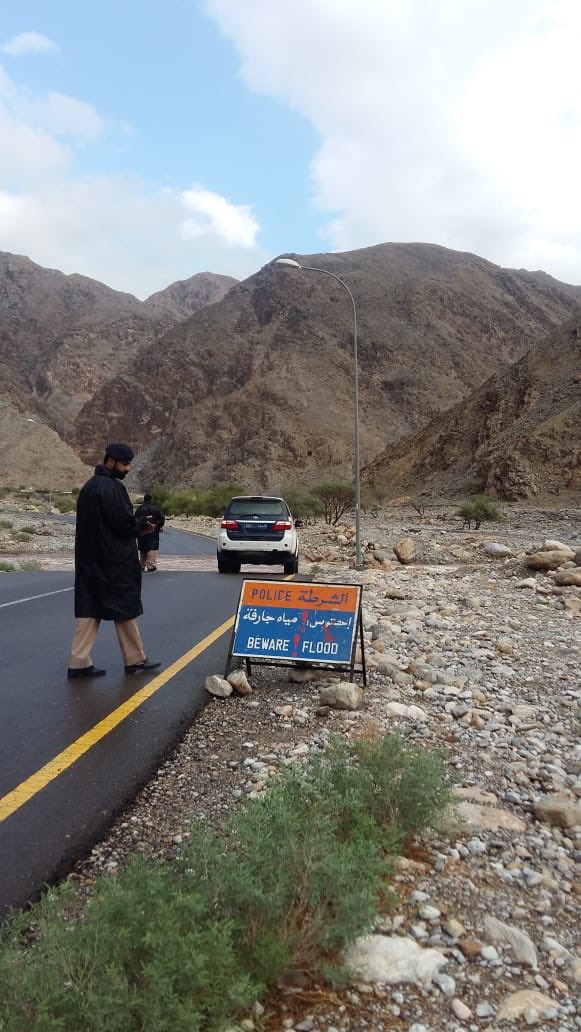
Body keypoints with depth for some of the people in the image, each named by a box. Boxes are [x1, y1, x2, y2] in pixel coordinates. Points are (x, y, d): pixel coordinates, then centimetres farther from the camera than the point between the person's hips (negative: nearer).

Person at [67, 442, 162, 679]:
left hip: (88, 559, 8)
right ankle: (135, 660, 14)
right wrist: (143, 523, 1)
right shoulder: (112, 488, -16)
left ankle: (79, 662, 6)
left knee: (88, 608, 7)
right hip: (114, 561, -8)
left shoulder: (89, 486, 13)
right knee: (125, 608, 3)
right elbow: (124, 524, -20)